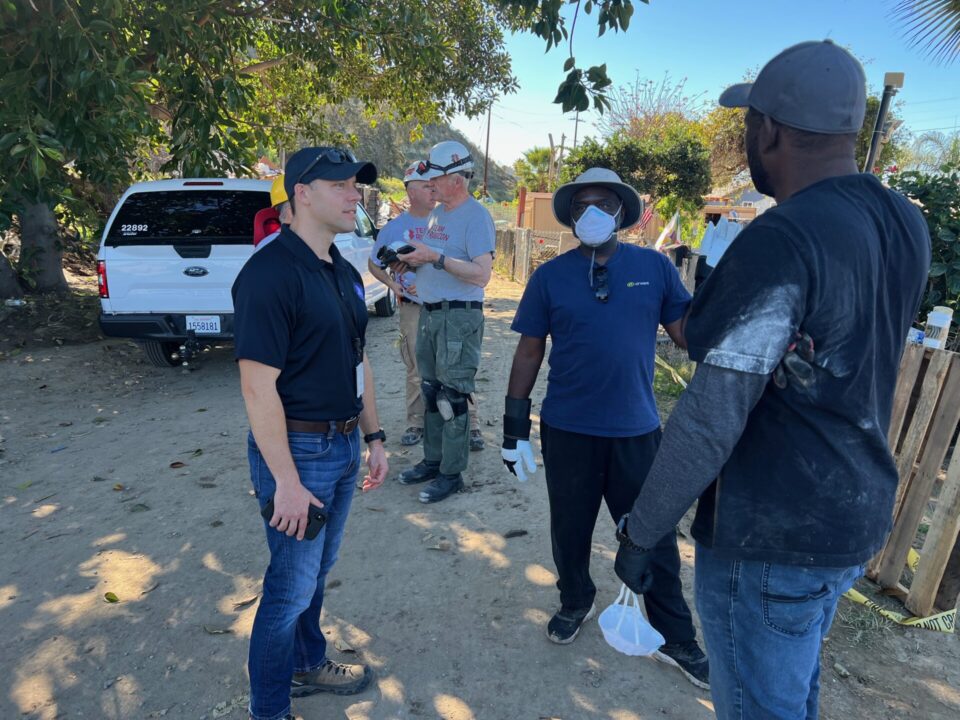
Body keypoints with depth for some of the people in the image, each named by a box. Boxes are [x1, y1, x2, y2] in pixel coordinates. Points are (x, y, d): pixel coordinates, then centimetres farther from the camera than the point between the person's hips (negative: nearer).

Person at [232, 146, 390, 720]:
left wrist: (374, 437, 11)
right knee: (292, 585, 8)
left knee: (319, 570, 23)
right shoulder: (269, 273, -19)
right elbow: (258, 385, -21)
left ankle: (309, 664, 46)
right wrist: (286, 481, -21)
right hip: (298, 450, -8)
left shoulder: (345, 272, 8)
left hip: (344, 445, 8)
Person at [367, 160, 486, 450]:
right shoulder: (393, 228, 4)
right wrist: (394, 285, -3)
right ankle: (415, 423, 22)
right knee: (416, 372, 9)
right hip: (413, 309, 1)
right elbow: (374, 264, 14)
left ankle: (471, 425, 9)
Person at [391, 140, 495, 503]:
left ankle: (452, 473, 9)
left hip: (459, 316, -9)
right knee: (431, 392, 15)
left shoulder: (476, 216, -13)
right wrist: (413, 259, 3)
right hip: (428, 312, 9)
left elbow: (482, 274, -22)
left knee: (452, 397, -3)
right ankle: (432, 460, 29)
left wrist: (435, 257, -24)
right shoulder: (436, 213, 14)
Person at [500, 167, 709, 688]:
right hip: (567, 430, 0)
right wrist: (514, 423, 1)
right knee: (570, 527, 17)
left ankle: (676, 639, 32)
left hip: (636, 430, 0)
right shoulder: (550, 276, -1)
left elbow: (689, 335, -1)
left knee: (655, 538, 11)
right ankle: (575, 602, 45)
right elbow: (529, 351, 1)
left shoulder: (655, 267, 0)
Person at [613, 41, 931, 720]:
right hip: (861, 515, 8)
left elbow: (710, 419, -26)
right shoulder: (907, 223, 2)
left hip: (769, 537, -8)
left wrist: (639, 534, -14)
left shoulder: (780, 240, -24)